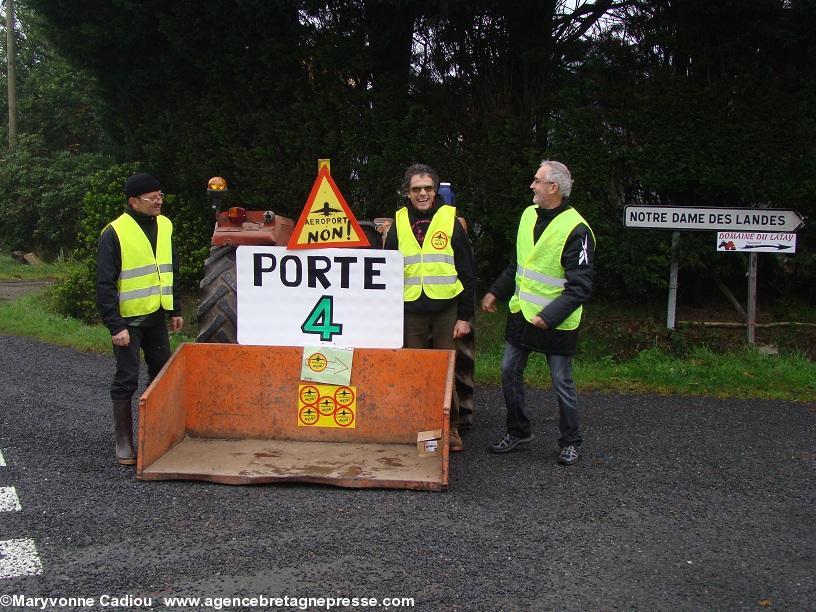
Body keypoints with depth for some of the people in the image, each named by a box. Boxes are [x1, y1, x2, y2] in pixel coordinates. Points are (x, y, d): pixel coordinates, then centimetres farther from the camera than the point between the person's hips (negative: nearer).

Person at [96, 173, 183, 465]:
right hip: (128, 320, -6)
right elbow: (105, 284, -14)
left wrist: (176, 310, 16)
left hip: (157, 316, 7)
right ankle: (124, 442, 11)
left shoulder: (164, 226, 7)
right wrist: (115, 326, -17)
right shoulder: (115, 232, -13)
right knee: (126, 380, 0)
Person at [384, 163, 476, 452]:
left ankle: (450, 427, 16)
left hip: (446, 310, -2)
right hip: (410, 311, 2)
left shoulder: (451, 220, 0)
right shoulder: (399, 224, 7)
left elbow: (467, 272, 1)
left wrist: (465, 316, -3)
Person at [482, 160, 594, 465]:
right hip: (522, 314, 7)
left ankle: (570, 443, 22)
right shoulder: (529, 214, 6)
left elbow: (580, 287, -19)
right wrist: (495, 292, 17)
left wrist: (550, 316, -26)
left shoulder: (576, 230, -18)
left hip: (555, 323, -7)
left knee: (562, 384, 5)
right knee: (509, 372, 12)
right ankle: (518, 431, 29)